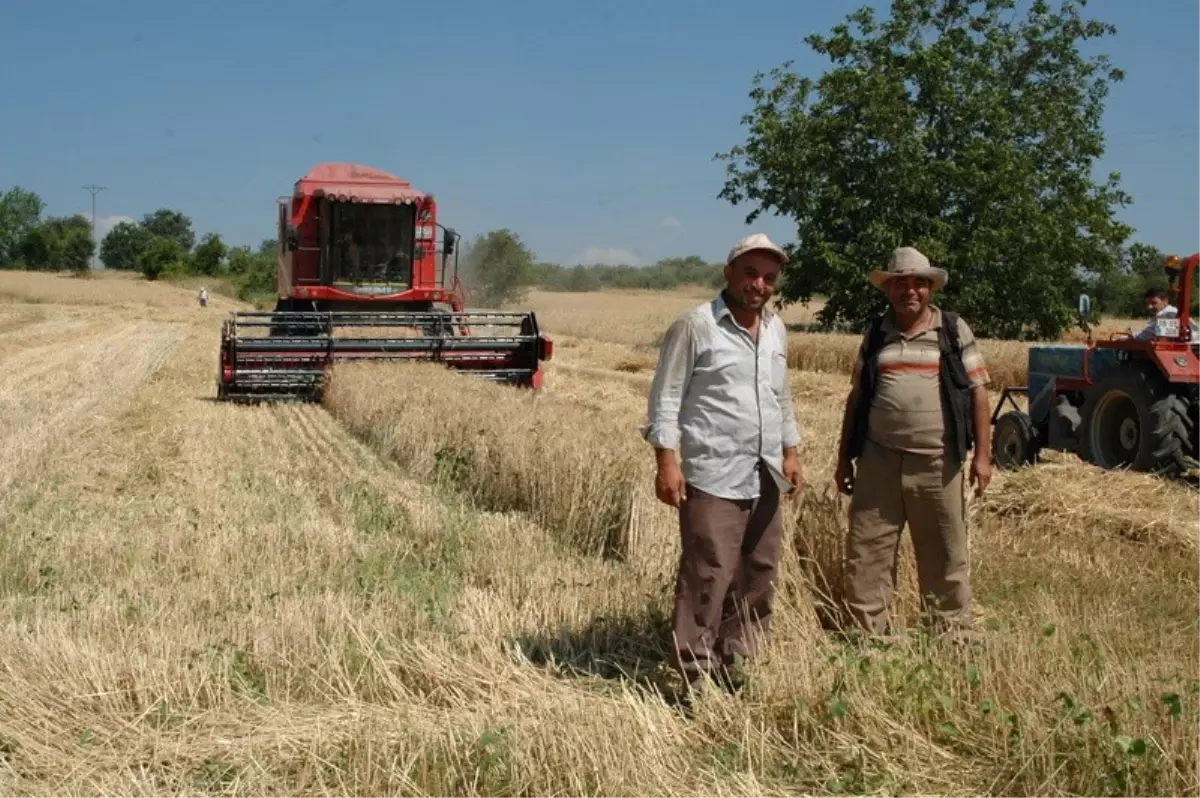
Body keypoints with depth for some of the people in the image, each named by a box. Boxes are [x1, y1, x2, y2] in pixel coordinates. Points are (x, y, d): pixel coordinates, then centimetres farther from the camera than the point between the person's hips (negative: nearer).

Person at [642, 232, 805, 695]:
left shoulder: (776, 329, 14)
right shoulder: (695, 325, -7)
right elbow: (666, 396, -8)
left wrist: (791, 452, 17)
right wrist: (666, 461, -14)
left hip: (764, 478, 7)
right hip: (712, 477, -7)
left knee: (757, 579, 11)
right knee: (707, 579, -7)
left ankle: (734, 667, 24)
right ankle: (695, 681, 1)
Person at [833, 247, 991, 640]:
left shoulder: (954, 330, 4)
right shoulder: (875, 333, 10)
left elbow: (977, 391, 2)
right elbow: (856, 398, 13)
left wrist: (982, 454, -4)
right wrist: (844, 458, 11)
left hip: (937, 463, -2)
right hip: (879, 459, 2)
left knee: (947, 555, 7)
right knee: (866, 551, 4)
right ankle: (866, 635, 14)